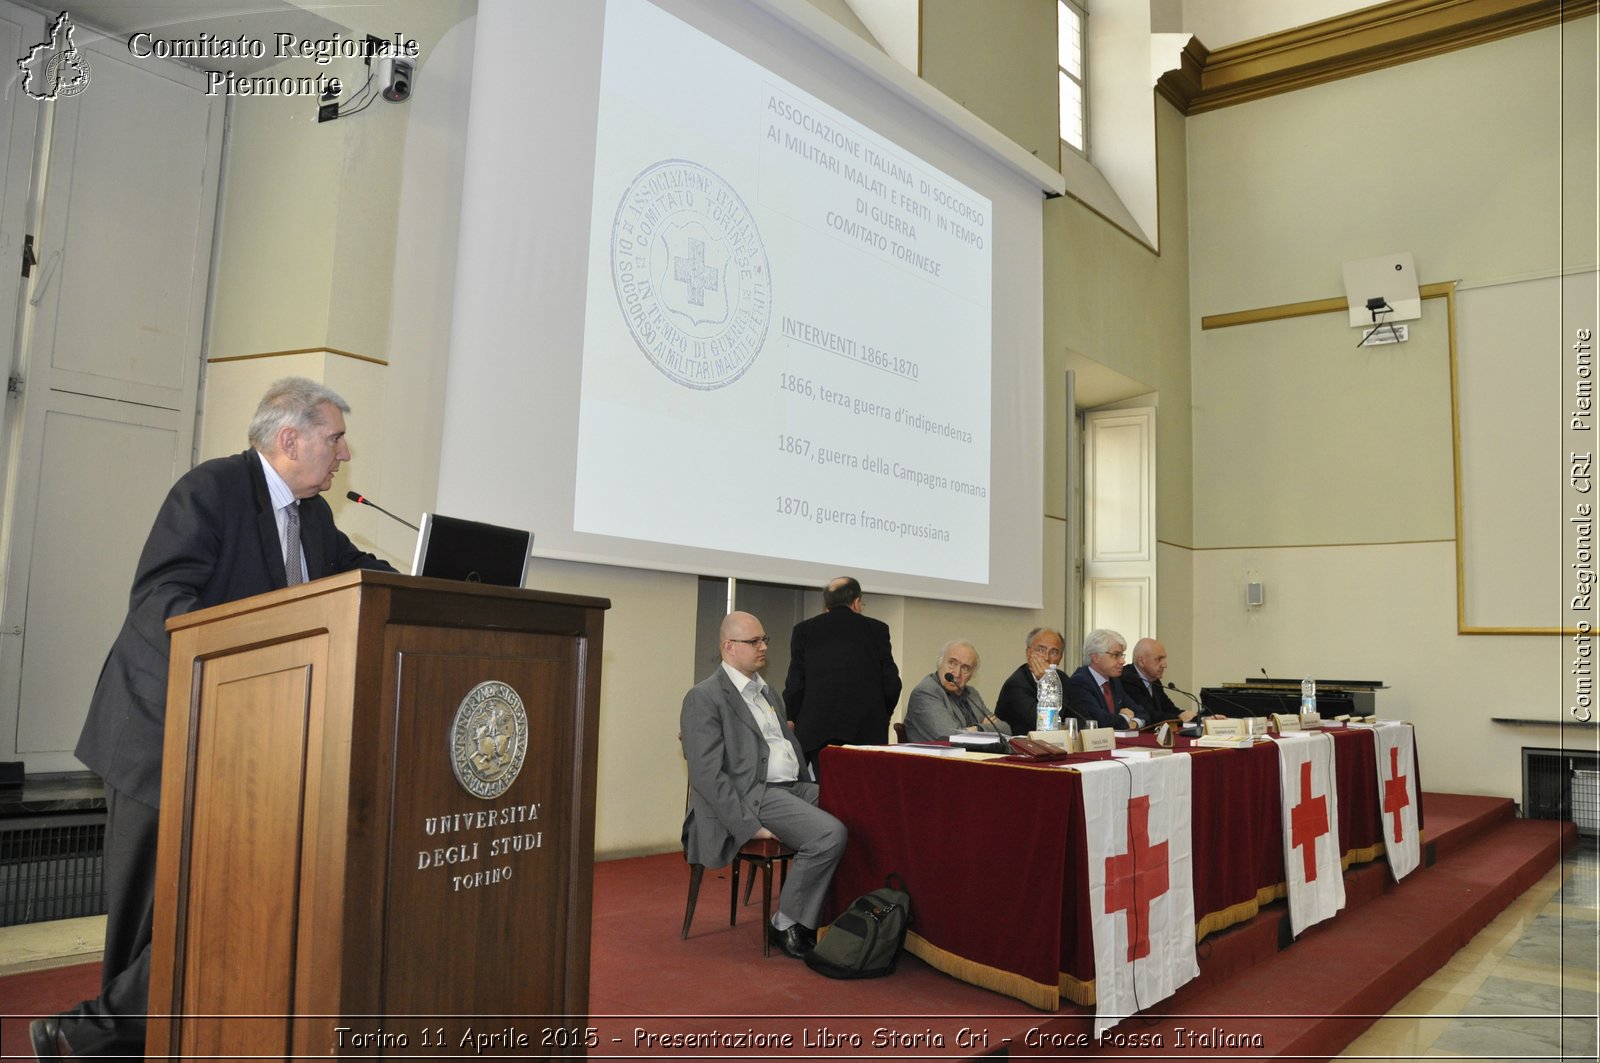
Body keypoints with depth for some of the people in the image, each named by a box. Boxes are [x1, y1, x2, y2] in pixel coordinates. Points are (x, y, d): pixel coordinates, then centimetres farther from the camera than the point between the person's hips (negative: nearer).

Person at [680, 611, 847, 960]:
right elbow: (707, 774, -13)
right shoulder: (704, 697, -5)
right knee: (830, 834, -27)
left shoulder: (767, 692, 21)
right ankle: (786, 925, -8)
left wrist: (815, 791, 8)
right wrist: (749, 826, -20)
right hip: (755, 795, -8)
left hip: (796, 786, 8)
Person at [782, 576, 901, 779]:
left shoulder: (803, 630, 6)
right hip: (868, 731, 0)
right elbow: (891, 683, 3)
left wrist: (792, 720, 19)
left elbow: (795, 684, 3)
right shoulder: (877, 629, 5)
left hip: (817, 731, 0)